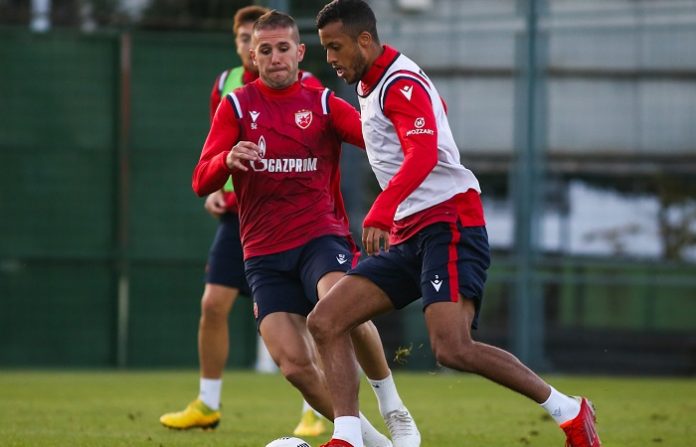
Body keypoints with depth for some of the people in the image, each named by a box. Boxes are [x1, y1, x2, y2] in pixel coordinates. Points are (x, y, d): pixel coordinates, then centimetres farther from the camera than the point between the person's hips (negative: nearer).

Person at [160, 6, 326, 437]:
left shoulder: (304, 86, -7)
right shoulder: (225, 85, 8)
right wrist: (215, 189, 4)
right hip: (237, 215, 5)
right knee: (213, 304, 0)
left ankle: (313, 414, 6)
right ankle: (207, 406, 14)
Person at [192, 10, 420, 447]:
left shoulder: (324, 103, 4)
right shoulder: (236, 105, 6)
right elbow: (202, 182, -1)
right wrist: (227, 161, -24)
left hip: (321, 236, -2)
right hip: (264, 254, 2)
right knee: (294, 364, -13)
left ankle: (395, 411, -13)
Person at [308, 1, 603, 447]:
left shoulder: (400, 83, -11)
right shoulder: (371, 86, 19)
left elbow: (423, 154, -28)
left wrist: (380, 213, -41)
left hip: (450, 224, -10)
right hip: (408, 235, 10)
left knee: (452, 348, -25)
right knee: (325, 321, -5)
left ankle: (569, 411, -10)